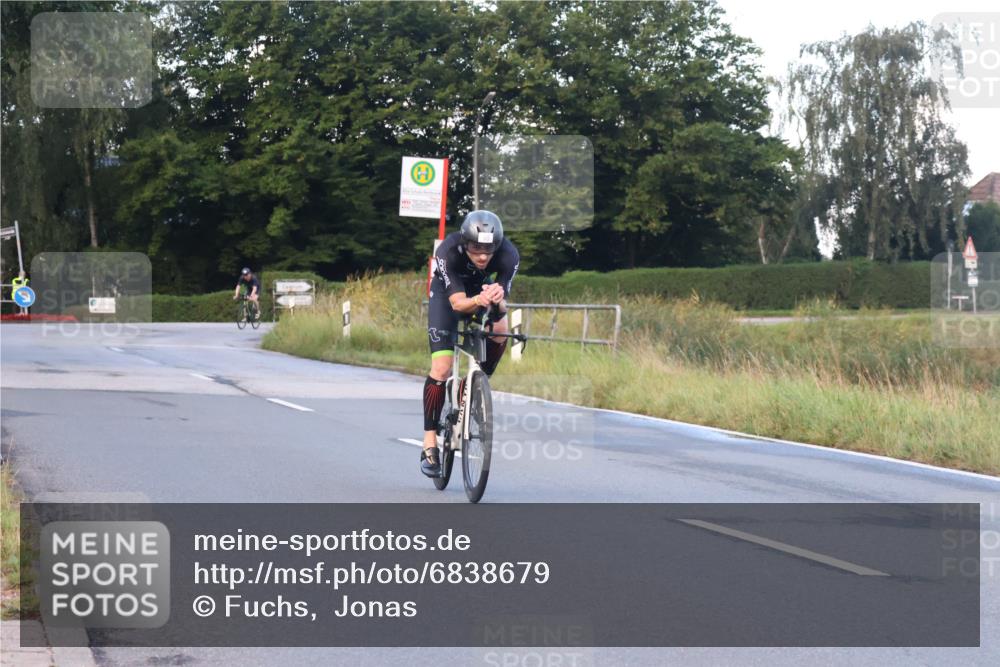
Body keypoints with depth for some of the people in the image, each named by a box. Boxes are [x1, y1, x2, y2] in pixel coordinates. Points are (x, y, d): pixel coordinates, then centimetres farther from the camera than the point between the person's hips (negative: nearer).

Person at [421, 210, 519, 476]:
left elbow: (502, 304, -34)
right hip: (447, 291, -2)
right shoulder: (448, 251, -38)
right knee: (441, 369, -12)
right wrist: (478, 301, -62)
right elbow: (457, 303, -41)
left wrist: (496, 300, -58)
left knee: (500, 332, -29)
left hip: (481, 287, 2)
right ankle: (430, 443, -1)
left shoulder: (508, 255, -33)